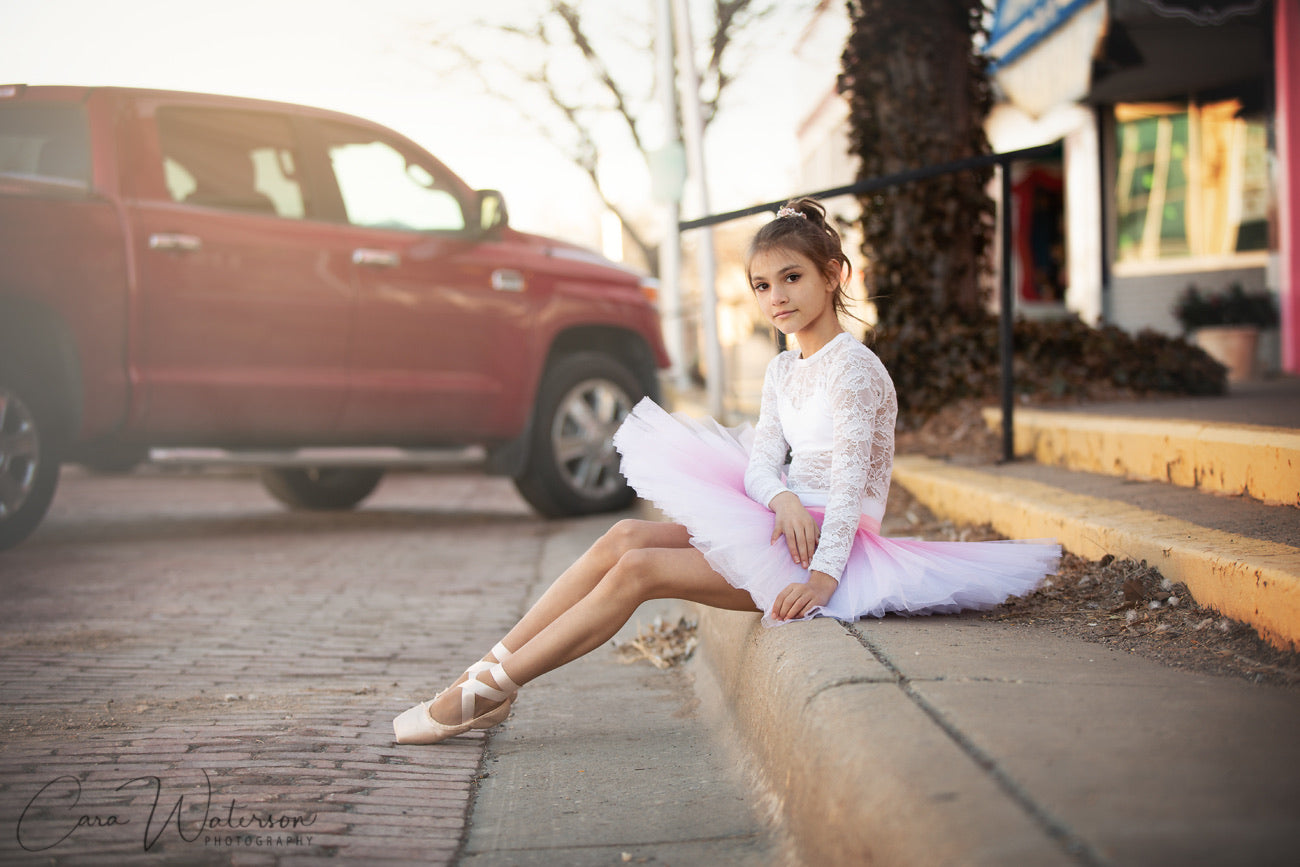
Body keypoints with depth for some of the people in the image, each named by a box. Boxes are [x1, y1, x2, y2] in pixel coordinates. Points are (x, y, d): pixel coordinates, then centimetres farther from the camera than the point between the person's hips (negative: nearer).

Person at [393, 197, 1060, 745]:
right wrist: (781, 498, -20)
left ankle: (488, 693, -15)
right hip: (788, 520, 8)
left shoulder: (853, 367, -12)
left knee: (639, 570, -18)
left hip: (832, 539, -8)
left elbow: (850, 480, -20)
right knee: (627, 536, -9)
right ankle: (491, 670, -10)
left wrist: (823, 575, -30)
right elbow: (761, 460, 4)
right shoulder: (782, 371, 14)